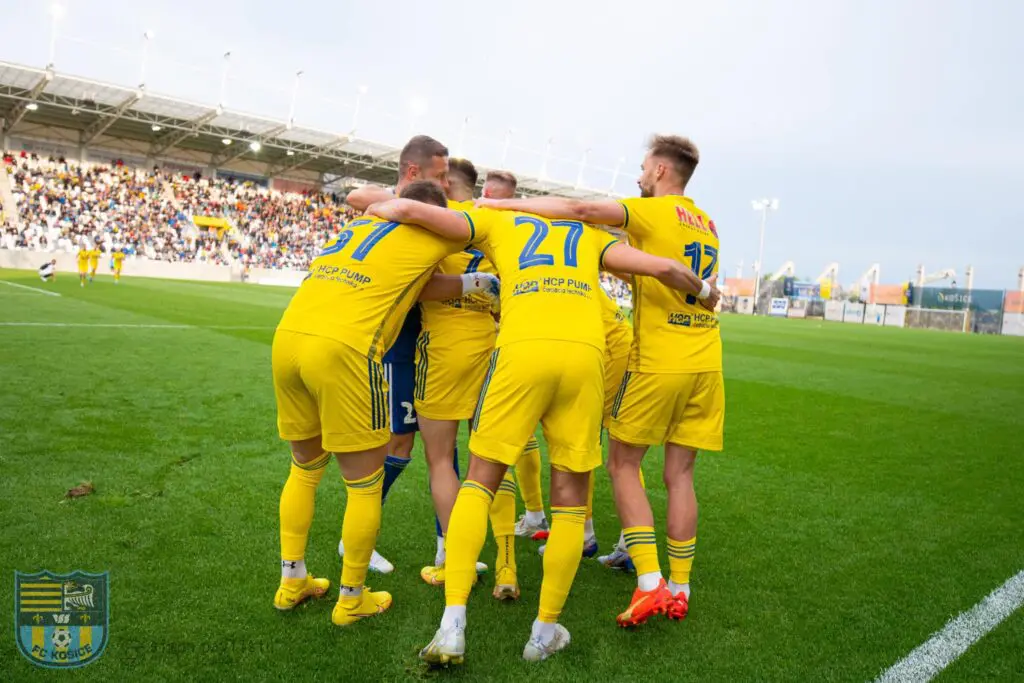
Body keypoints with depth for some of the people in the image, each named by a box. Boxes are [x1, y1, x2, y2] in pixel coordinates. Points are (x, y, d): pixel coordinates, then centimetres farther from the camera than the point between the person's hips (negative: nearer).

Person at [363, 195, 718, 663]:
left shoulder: (494, 222, 26)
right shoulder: (590, 236, 32)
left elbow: (409, 210, 15)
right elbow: (663, 268, 22)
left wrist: (379, 208, 39)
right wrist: (703, 290, 43)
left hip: (522, 348, -1)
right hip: (584, 351, 2)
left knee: (479, 482, 10)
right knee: (570, 497, 13)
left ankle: (452, 629, 4)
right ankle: (545, 633, 21)